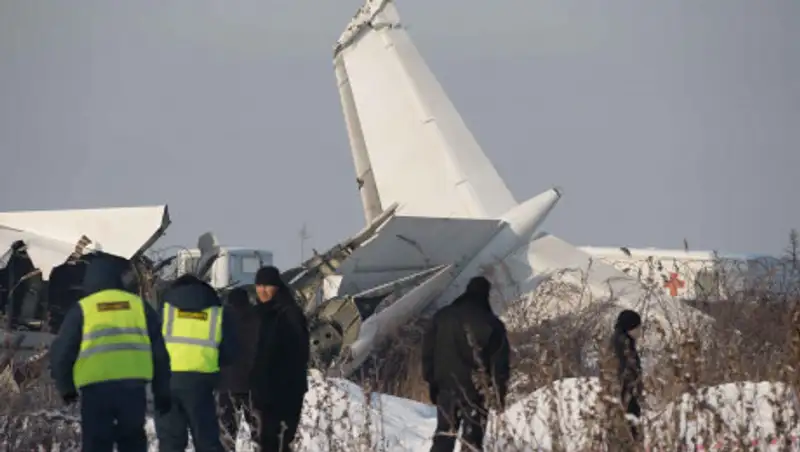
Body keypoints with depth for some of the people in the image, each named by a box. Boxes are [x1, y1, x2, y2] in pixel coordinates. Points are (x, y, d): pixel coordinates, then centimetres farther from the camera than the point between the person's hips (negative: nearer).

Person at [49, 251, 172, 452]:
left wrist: (66, 388, 23)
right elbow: (159, 353, 14)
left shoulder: (82, 310, 5)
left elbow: (61, 353, 6)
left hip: (96, 389, -2)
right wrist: (162, 392, 23)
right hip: (133, 387, 2)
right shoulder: (139, 306, 12)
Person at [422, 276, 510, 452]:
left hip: (446, 386, 3)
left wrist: (431, 381, 15)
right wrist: (500, 393, 2)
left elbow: (428, 351, 8)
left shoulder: (442, 316, 4)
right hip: (475, 389, -3)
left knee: (444, 436, 12)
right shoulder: (492, 324, -8)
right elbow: (500, 362, -6)